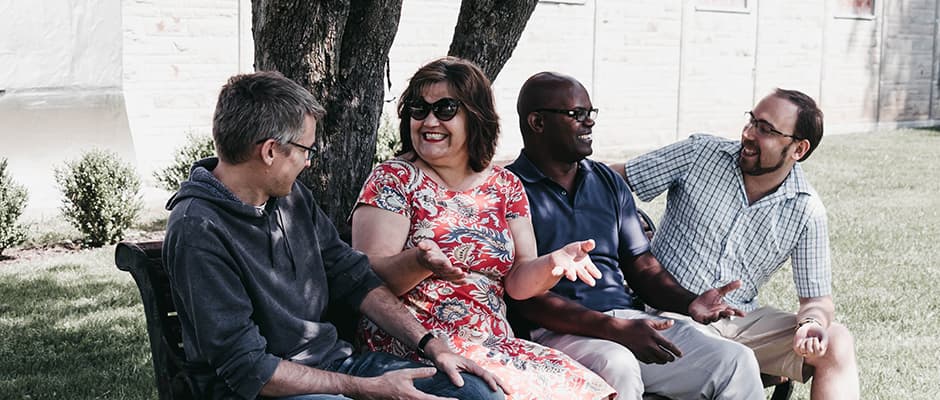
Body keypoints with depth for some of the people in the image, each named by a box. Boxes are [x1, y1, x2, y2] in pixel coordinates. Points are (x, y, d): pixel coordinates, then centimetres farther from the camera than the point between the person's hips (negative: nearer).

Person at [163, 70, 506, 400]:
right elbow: (247, 368, -19)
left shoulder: (292, 196, 8)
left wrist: (431, 345, 2)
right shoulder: (198, 231, -18)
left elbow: (354, 278, 14)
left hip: (334, 362, 8)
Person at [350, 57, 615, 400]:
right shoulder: (393, 179, 0)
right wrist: (420, 263, -29)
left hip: (494, 342, 5)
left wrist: (554, 263, -13)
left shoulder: (505, 186, 13)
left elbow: (517, 282, 9)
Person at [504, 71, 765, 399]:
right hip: (556, 331, -6)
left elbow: (643, 269, 18)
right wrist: (616, 329, -21)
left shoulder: (608, 182, 20)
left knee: (737, 361, -12)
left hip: (629, 320, 6)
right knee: (617, 366, -38)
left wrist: (689, 303, -4)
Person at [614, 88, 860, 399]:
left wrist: (811, 324, -22)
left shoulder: (807, 212, -1)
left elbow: (816, 298, 2)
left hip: (741, 321, 3)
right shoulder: (700, 153, -3)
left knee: (837, 343, -18)